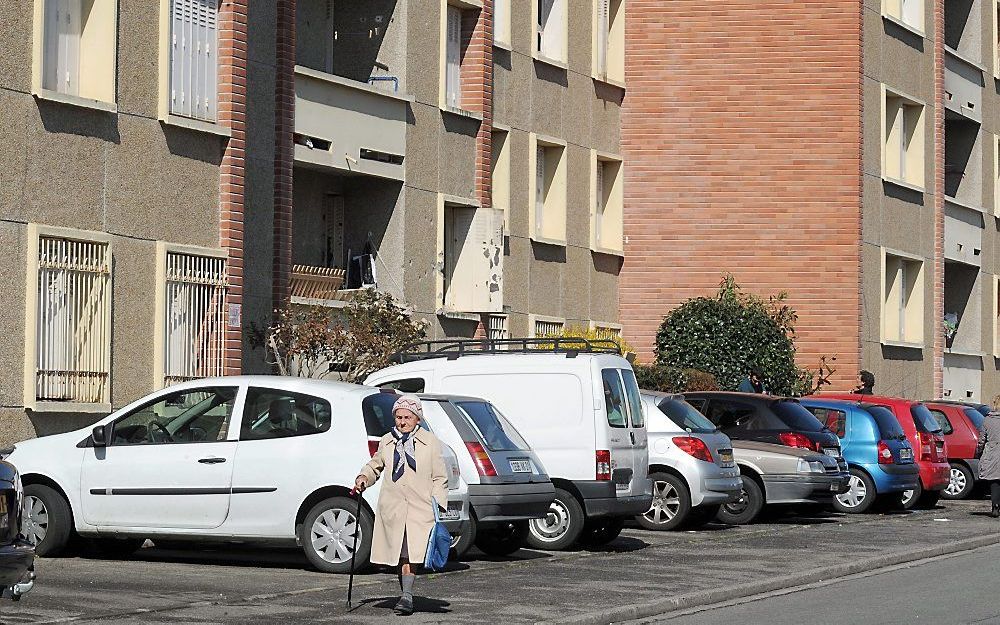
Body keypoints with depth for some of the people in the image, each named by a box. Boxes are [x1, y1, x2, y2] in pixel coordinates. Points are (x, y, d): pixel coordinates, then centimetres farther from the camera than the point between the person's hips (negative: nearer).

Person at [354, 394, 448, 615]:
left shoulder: (430, 442, 4)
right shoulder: (387, 442, 12)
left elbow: (439, 478, 6)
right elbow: (375, 466, 29)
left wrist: (437, 505, -4)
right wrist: (364, 477, 8)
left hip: (420, 507, -3)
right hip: (392, 507, 3)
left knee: (410, 553, -16)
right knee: (399, 554, 6)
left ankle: (407, 596, -19)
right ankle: (405, 595, 17)